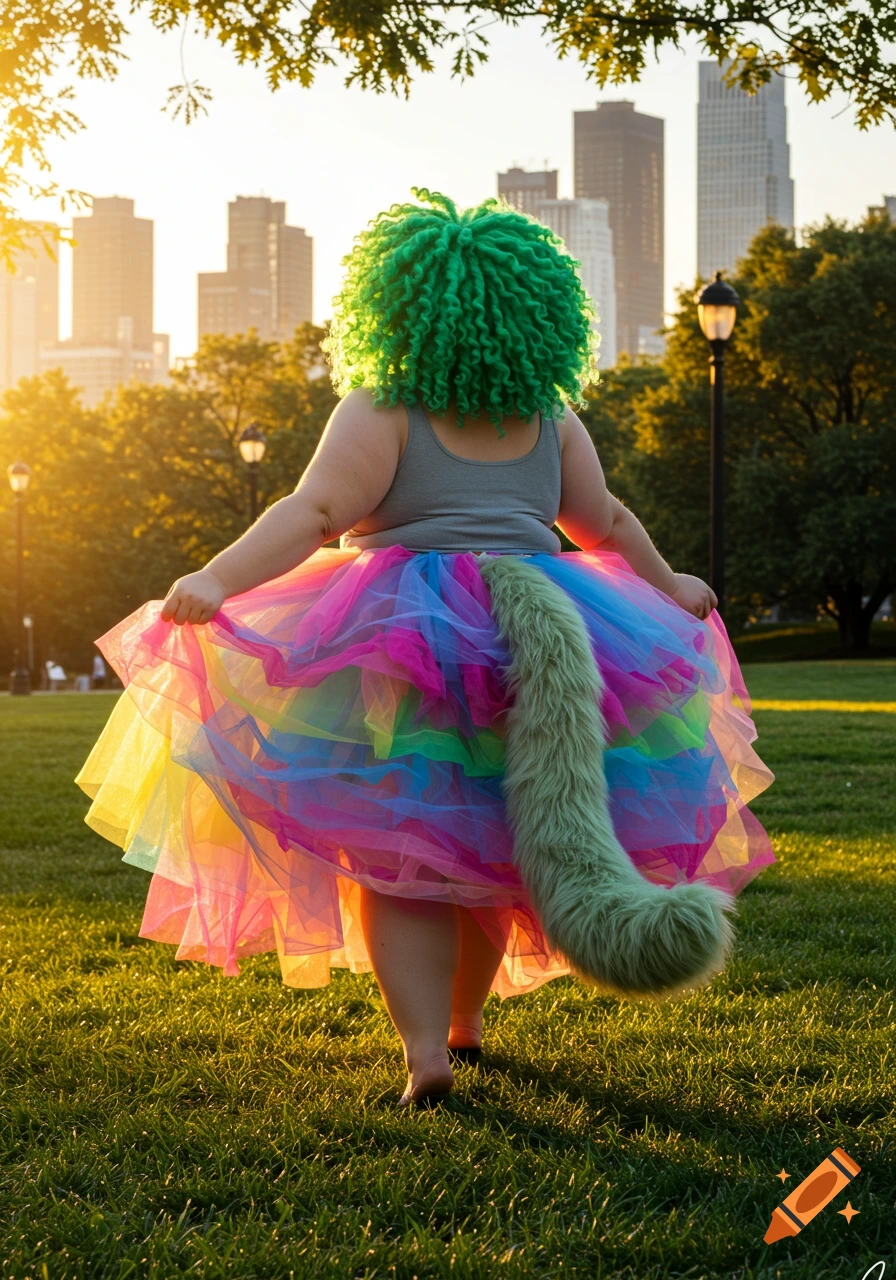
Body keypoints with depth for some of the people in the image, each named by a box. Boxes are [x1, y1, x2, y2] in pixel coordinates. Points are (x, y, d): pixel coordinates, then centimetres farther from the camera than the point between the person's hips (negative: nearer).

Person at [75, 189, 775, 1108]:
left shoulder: (382, 412, -3)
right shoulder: (550, 420, 12)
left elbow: (312, 513, -16)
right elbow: (607, 525, 22)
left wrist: (216, 580, -23)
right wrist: (669, 588, 38)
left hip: (408, 643, -5)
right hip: (547, 619, 5)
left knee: (398, 858, 0)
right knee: (492, 845, 20)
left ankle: (424, 1046, -12)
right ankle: (466, 1016, 33)